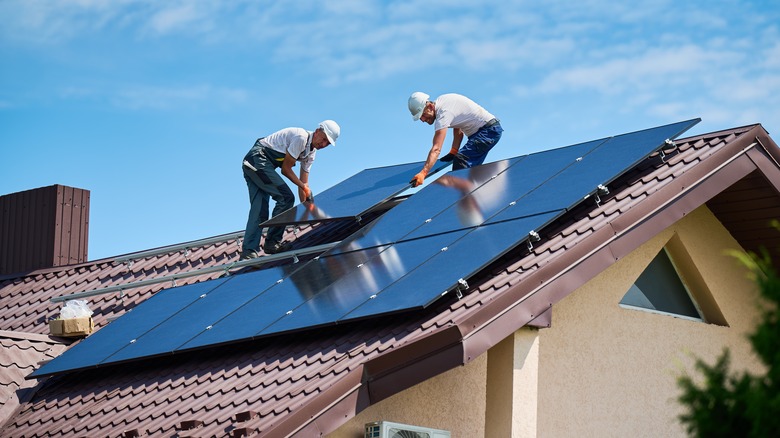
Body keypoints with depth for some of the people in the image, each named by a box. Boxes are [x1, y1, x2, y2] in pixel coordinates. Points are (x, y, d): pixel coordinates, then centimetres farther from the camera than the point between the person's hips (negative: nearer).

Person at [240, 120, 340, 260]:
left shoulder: (311, 153, 15)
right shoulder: (301, 137, -15)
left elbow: (303, 182, 16)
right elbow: (286, 169, -13)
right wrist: (304, 187, -7)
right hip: (258, 158, -10)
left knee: (259, 210, 1)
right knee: (286, 197, -13)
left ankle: (248, 253, -5)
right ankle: (272, 242, -9)